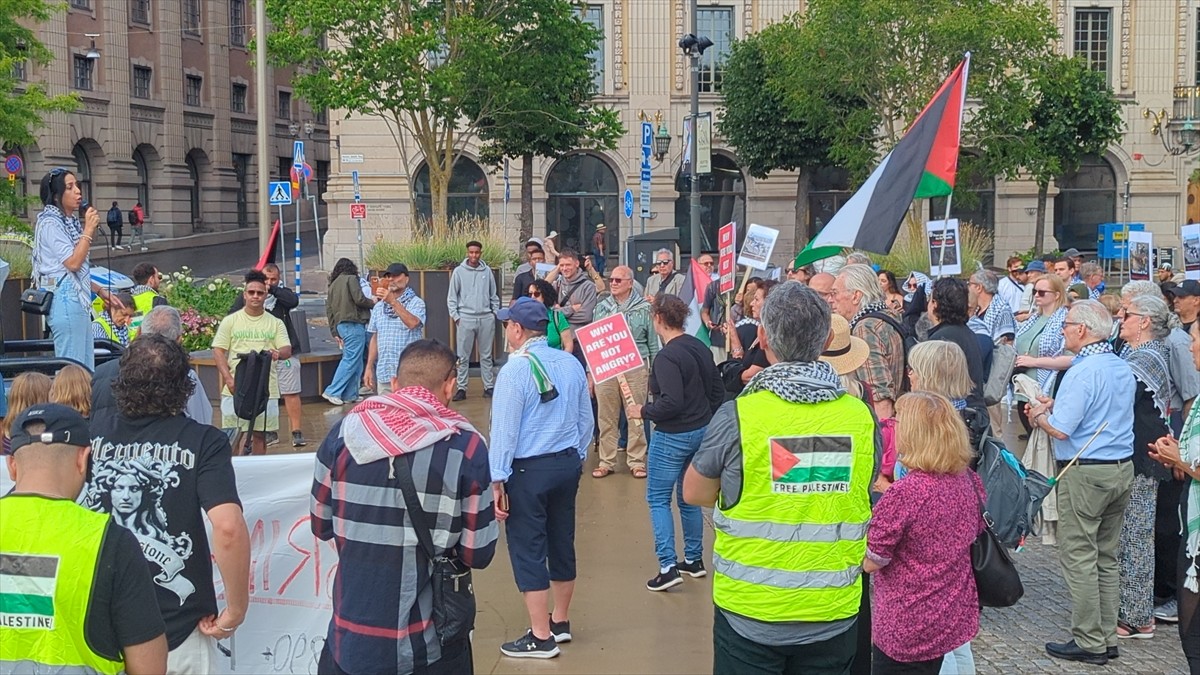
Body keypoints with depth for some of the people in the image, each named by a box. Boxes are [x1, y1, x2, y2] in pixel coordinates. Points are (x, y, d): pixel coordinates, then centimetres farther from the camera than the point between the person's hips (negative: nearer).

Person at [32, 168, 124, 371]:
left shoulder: (69, 222, 17)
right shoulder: (50, 223, -10)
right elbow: (72, 263, -18)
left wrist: (100, 290, 20)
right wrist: (88, 230, -13)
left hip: (78, 300, 10)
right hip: (65, 301, -10)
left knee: (87, 369, 10)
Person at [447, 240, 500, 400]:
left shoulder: (487, 271, 6)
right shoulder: (459, 271, 1)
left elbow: (494, 296, 12)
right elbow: (451, 297, 2)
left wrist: (495, 314, 5)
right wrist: (455, 316, -5)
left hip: (486, 318, 2)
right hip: (465, 318, -2)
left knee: (486, 356, 7)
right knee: (463, 357, 1)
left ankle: (489, 387, 11)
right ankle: (461, 388, 4)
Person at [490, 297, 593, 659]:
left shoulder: (516, 368, -16)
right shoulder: (571, 363, 3)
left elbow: (504, 428, -16)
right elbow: (586, 420, 10)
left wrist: (498, 479, -12)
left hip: (528, 469, -7)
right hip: (567, 463, 7)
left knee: (528, 551, 2)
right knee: (562, 542, 17)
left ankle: (541, 637, 8)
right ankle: (560, 621, 31)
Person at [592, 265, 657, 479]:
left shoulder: (643, 308, 2)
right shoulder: (602, 307, 11)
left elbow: (653, 342, 5)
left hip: (635, 367, -2)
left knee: (636, 417, 1)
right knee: (606, 417, 5)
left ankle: (636, 461, 11)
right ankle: (606, 461, 14)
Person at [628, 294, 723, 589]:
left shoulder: (667, 357, -21)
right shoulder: (699, 347, 5)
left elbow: (672, 402, -27)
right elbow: (717, 391, 11)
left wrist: (643, 411, -12)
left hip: (673, 436, -8)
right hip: (701, 432, 8)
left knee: (658, 498, 2)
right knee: (688, 496, 19)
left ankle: (668, 567, -3)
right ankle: (694, 560, 27)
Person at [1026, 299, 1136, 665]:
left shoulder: (1083, 372, -17)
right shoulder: (1124, 369, 10)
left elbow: (1061, 429, -20)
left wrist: (1038, 415, 0)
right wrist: (1055, 406, 13)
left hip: (1084, 473, -9)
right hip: (1122, 469, 9)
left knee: (1079, 559, 0)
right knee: (1107, 558, 14)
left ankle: (1089, 643, 5)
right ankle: (1107, 638, 21)